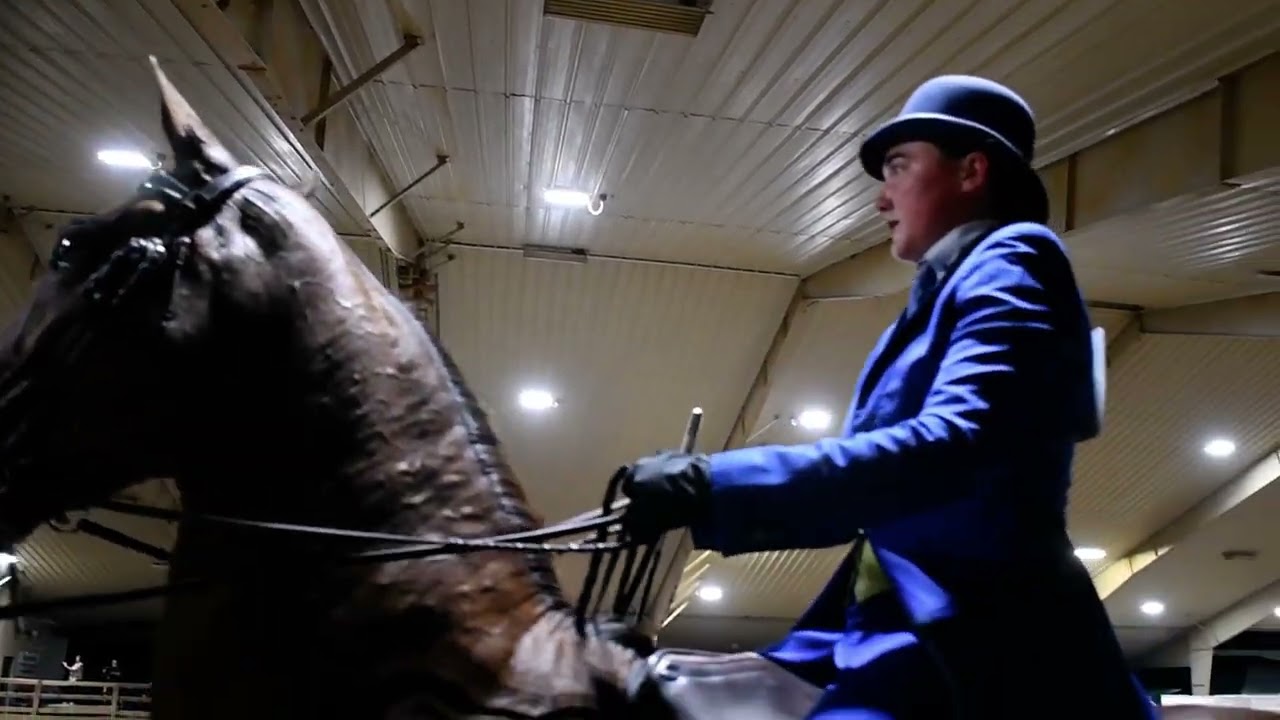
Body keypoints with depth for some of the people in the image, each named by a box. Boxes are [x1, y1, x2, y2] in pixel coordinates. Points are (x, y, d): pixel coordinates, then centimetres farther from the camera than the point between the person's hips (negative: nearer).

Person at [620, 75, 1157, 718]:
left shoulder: (1011, 263, -6)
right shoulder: (944, 294, 21)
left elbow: (950, 446, -25)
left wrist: (714, 485, -28)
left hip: (978, 653, -9)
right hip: (911, 647, 9)